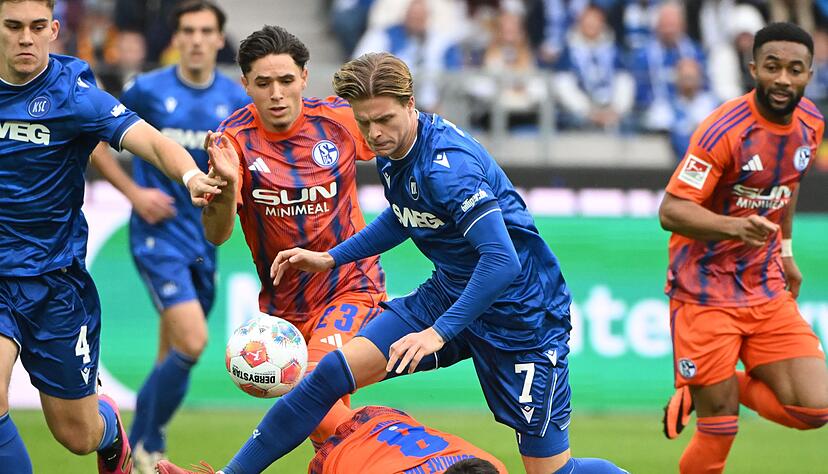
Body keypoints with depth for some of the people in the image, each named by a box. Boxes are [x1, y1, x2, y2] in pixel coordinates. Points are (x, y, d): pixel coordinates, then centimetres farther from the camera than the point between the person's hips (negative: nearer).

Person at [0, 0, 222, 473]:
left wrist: (190, 175, -43)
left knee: (78, 434, 10)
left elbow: (150, 140, -23)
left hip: (55, 277, -1)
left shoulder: (71, 93, -11)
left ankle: (111, 429, 46)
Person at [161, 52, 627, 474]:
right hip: (449, 294, 8)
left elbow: (502, 261, -35)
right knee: (335, 370, -4)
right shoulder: (392, 151, -1)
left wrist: (440, 331, -35)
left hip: (519, 313, -8)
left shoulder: (447, 166, -29)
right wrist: (330, 258, 17)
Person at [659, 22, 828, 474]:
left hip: (767, 289, 6)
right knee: (718, 432, -7)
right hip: (706, 294, -6)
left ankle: (708, 391, 17)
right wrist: (735, 226, -39)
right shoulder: (725, 130, -20)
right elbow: (670, 211, -24)